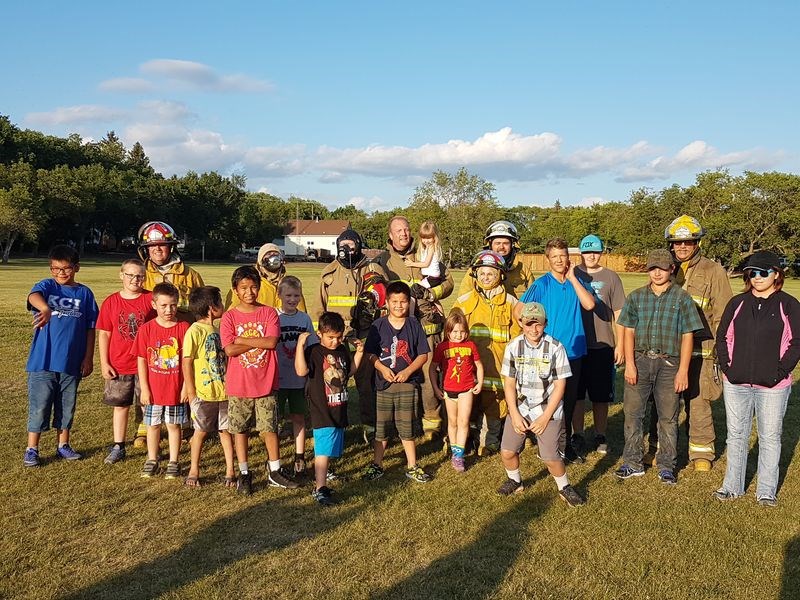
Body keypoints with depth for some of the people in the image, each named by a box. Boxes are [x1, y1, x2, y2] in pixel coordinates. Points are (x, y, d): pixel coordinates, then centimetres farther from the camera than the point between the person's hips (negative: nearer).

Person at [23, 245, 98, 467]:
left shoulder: (85, 293, 2)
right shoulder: (46, 286, -4)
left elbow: (90, 328, 5)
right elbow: (34, 296, -29)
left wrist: (89, 358, 2)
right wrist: (45, 308, -52)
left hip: (72, 362, 2)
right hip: (43, 361, -2)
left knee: (67, 406, 14)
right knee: (39, 406, 3)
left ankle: (63, 445, 28)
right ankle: (31, 449, 15)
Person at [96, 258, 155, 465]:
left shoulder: (151, 300, -4)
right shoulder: (111, 302, 0)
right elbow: (104, 334, 3)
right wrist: (104, 363, -1)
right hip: (118, 366, 2)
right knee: (120, 405, 12)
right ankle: (118, 447, 24)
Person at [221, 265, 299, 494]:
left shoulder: (269, 313, -1)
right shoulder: (229, 317, -3)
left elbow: (272, 342, -15)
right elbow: (229, 349, -14)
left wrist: (242, 340, -13)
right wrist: (259, 342, -13)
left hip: (265, 383, 0)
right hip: (238, 385, 0)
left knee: (270, 428, 8)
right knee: (240, 429, 9)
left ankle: (275, 471, 23)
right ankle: (244, 474, 23)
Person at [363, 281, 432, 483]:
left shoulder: (414, 325, 1)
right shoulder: (378, 326, 0)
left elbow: (423, 355, 0)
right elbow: (370, 353, 2)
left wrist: (407, 371, -13)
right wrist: (383, 368, -14)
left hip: (408, 383, 0)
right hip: (384, 383, 0)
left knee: (406, 428, 7)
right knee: (381, 427, 8)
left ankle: (412, 467, 19)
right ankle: (377, 465, 22)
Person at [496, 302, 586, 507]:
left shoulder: (555, 348, -11)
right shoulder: (513, 347, -3)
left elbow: (560, 385, -8)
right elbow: (509, 383, 1)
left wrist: (545, 417, -11)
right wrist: (515, 414, -7)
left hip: (548, 409, -3)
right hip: (519, 408, 3)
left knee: (549, 456, -11)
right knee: (507, 452, -1)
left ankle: (564, 488, 17)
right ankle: (515, 481, 28)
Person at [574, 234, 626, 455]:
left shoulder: (611, 277, 4)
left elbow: (619, 314, 4)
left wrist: (620, 345, 0)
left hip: (602, 345, 0)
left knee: (601, 395, 8)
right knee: (576, 393, 6)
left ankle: (600, 437, 21)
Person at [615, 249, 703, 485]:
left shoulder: (682, 298, 0)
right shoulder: (636, 297, 6)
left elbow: (687, 336, -1)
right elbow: (629, 332, 5)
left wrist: (683, 370, -6)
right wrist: (629, 364, -4)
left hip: (669, 363, -2)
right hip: (640, 360, 2)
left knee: (668, 417, 7)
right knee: (632, 412, 4)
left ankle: (666, 466, 20)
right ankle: (632, 463, 16)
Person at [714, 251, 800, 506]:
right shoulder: (737, 303, 7)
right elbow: (722, 337, 10)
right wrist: (726, 366, -1)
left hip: (772, 386, -2)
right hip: (736, 383, 3)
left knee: (770, 437, 7)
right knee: (736, 435, 11)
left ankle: (767, 490, 19)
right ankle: (732, 486, 23)